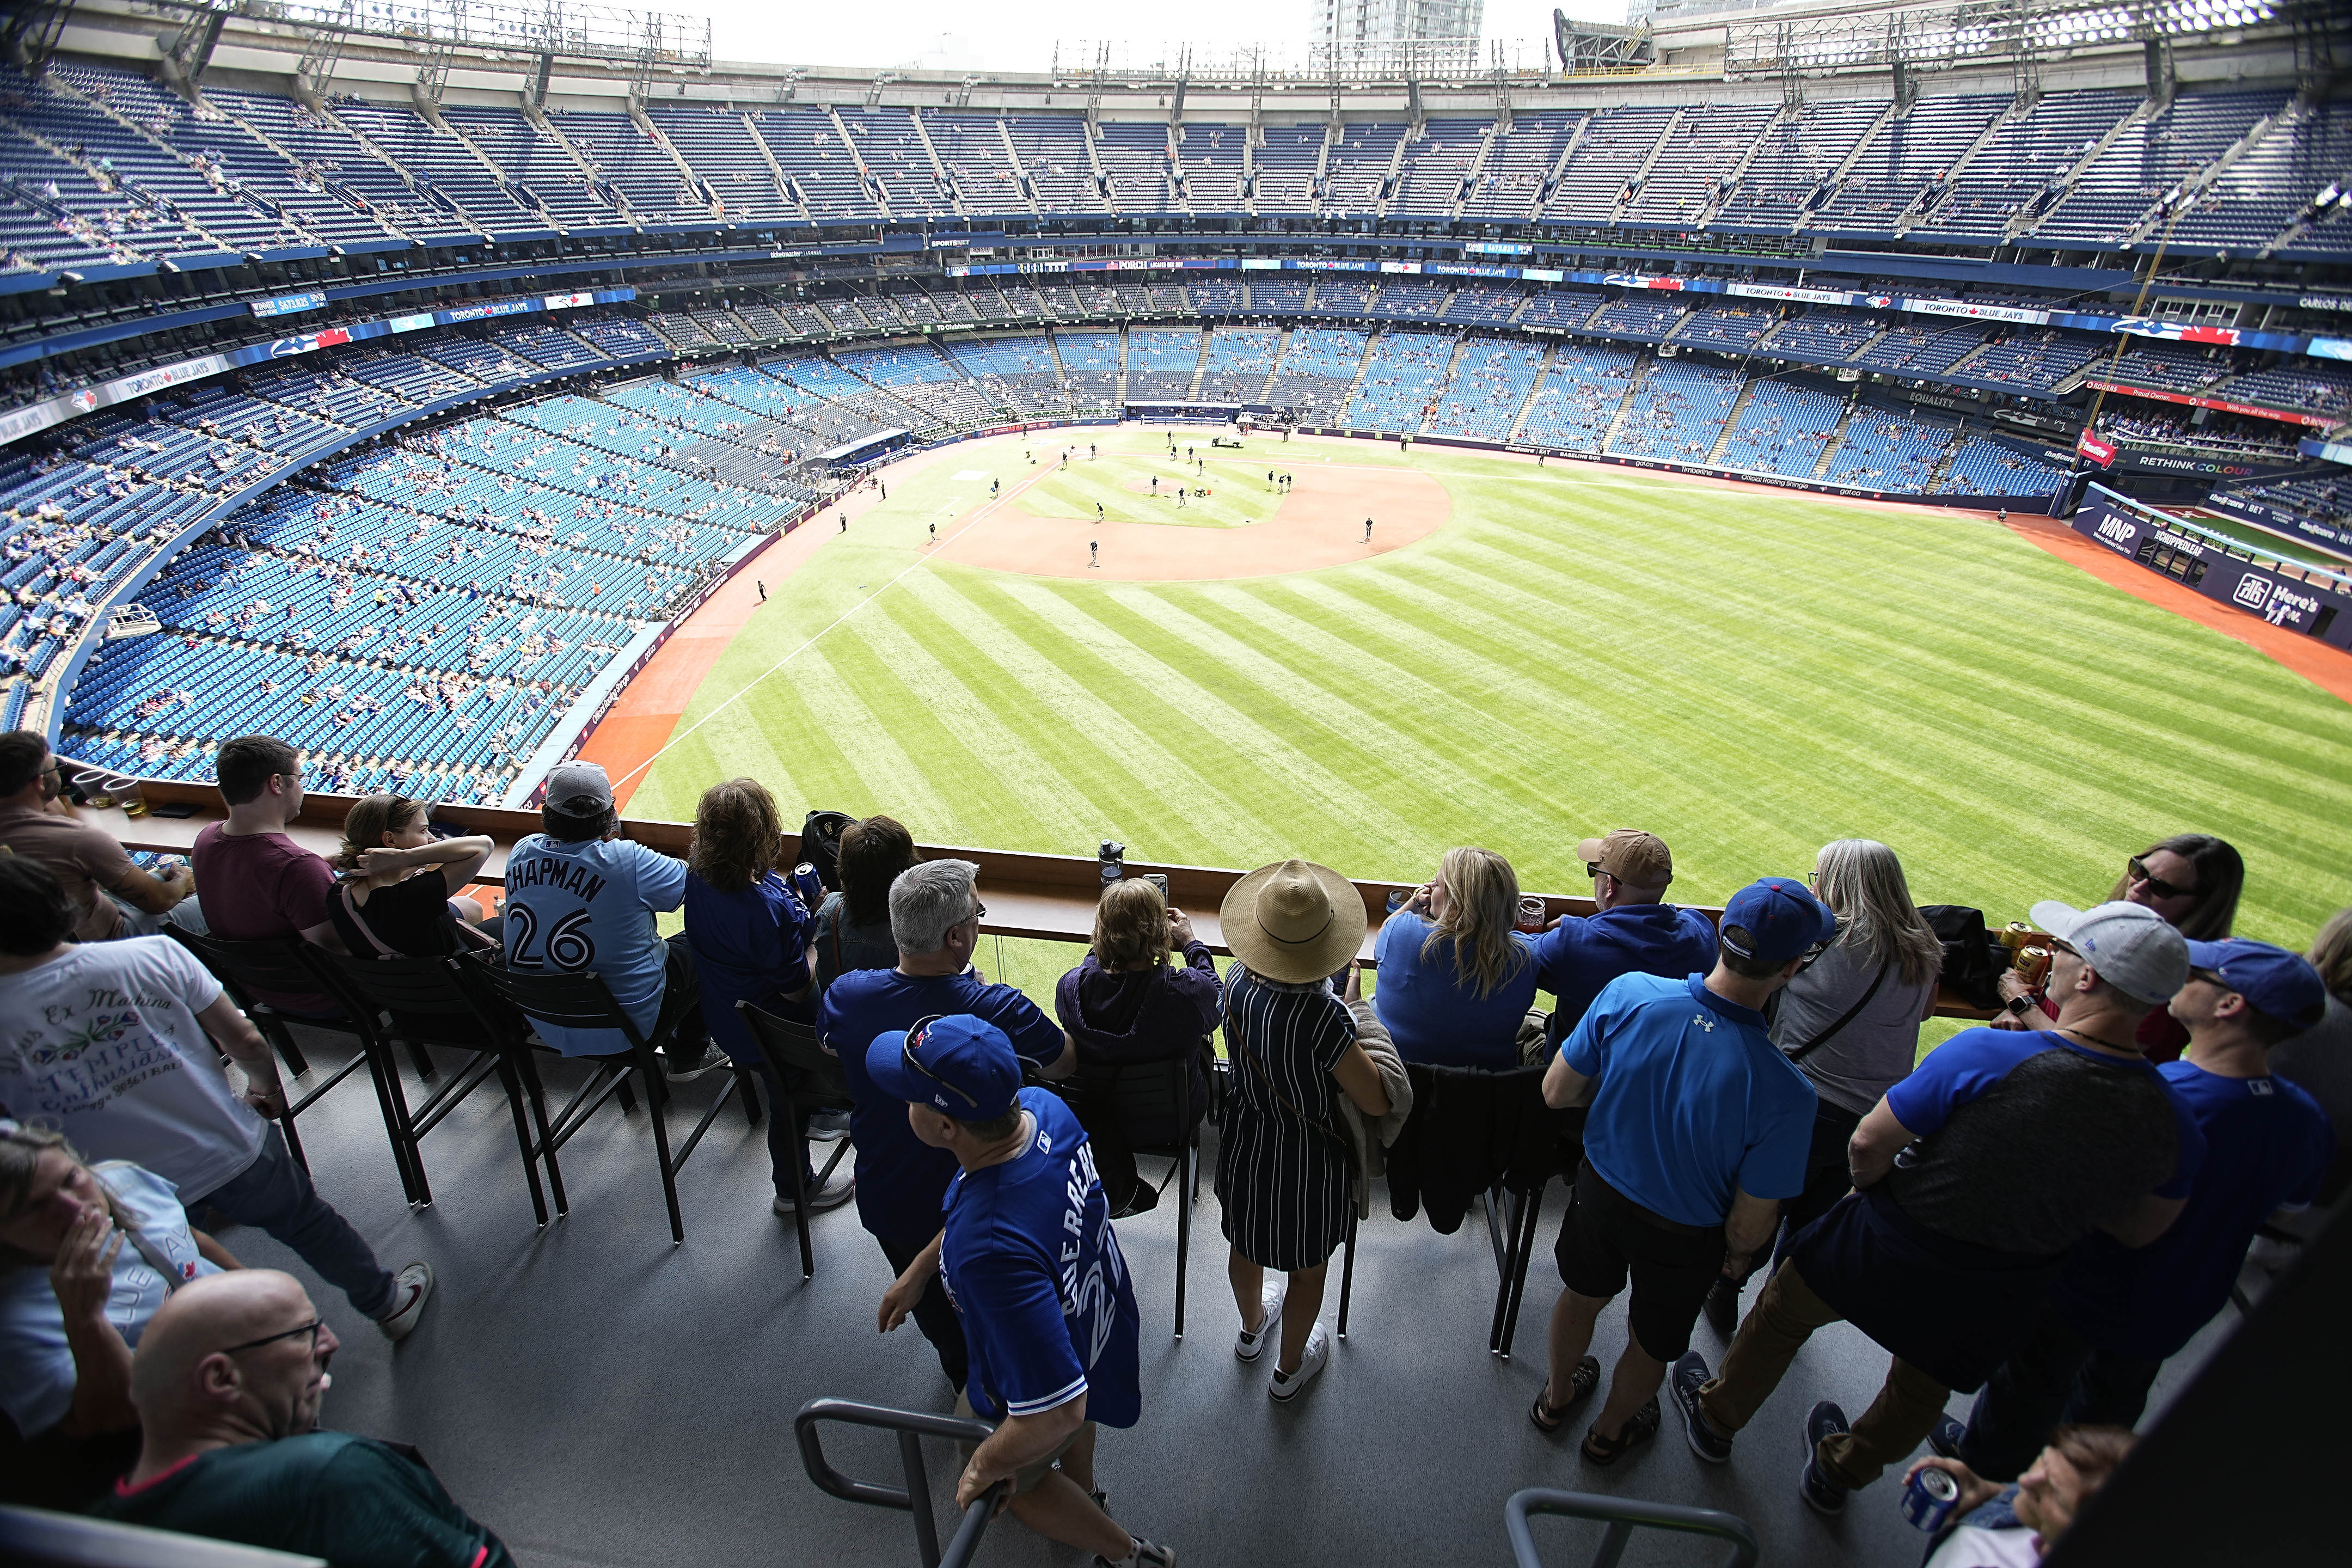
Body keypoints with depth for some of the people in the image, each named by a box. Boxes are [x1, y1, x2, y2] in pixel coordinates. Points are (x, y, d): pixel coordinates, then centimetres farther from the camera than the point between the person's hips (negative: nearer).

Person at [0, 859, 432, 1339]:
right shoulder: (154, 954, -18)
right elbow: (245, 1042, -9)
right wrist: (266, 1086, 12)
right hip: (233, 1152, 1)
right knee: (309, 1223, 25)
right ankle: (389, 1303, 43)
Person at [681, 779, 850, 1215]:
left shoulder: (697, 875, -13)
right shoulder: (769, 908, -38)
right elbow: (796, 988, -27)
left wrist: (796, 903, -5)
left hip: (721, 1012, 7)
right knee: (788, 1101, 18)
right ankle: (795, 1188, 42)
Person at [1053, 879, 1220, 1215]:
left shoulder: (1069, 987, -29)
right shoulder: (1188, 990, -35)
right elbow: (1218, 1001, -7)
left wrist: (1105, 944, 5)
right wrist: (1191, 943, 2)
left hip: (1093, 1117, 2)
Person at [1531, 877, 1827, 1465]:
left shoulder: (1628, 993, -29)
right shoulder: (1784, 1092, -35)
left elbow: (1557, 1092, -15)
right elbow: (1750, 1227, -21)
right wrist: (1737, 1253, 2)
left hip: (1600, 1190, 3)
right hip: (1685, 1239, -2)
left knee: (1583, 1294, 33)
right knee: (1652, 1346, 29)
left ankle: (1557, 1397, 60)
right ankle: (1610, 1432, 57)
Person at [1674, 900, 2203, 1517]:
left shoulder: (1987, 1056, -33)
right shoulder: (2173, 1122, -19)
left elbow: (1867, 1146, -25)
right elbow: (2141, 1231, 0)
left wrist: (1871, 1190, -3)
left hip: (1889, 1250, -4)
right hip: (1997, 1300, 4)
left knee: (1783, 1312, 24)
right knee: (1924, 1386, 31)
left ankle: (1716, 1419, 46)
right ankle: (1838, 1474, 56)